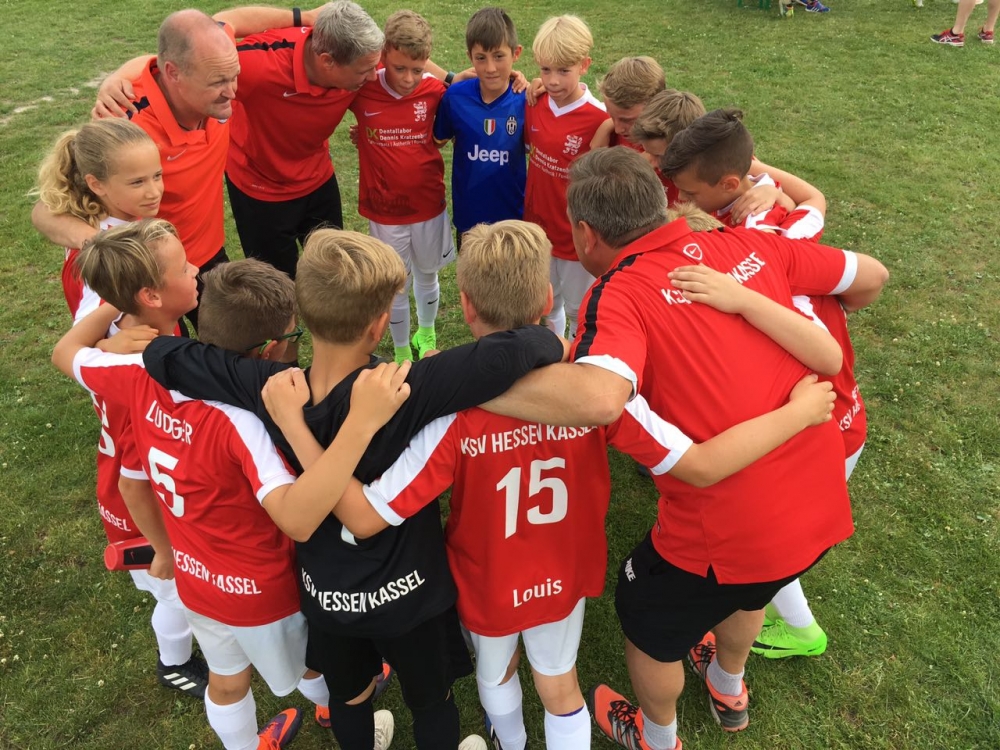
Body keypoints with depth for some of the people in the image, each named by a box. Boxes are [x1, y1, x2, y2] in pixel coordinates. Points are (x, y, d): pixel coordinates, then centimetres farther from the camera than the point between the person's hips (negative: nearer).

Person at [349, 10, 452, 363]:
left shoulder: (435, 90, -11)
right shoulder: (362, 88, -16)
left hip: (429, 207, 1)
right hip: (384, 212, -1)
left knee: (427, 277, 22)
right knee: (396, 289, 13)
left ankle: (427, 334, 49)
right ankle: (401, 353, 36)